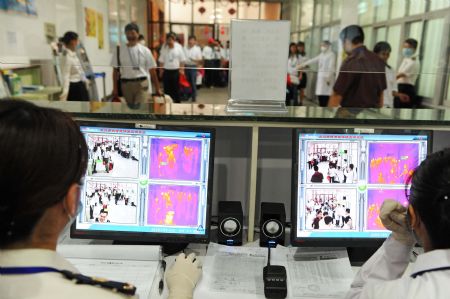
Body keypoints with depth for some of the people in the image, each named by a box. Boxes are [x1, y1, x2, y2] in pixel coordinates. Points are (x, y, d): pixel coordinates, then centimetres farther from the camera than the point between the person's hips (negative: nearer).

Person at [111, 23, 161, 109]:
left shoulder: (145, 50, 1)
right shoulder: (119, 50, 3)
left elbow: (152, 71, 3)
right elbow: (115, 70, 5)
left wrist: (157, 88, 3)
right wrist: (115, 88, 2)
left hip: (141, 83, -2)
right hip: (126, 84, 2)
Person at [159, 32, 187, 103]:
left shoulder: (178, 47, -3)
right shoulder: (164, 47, -1)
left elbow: (182, 59, 1)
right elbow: (161, 60, 2)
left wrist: (182, 69, -3)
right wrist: (161, 69, -2)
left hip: (175, 71, -1)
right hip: (166, 71, 1)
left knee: (176, 88, 6)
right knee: (166, 88, 4)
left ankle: (177, 102, 16)